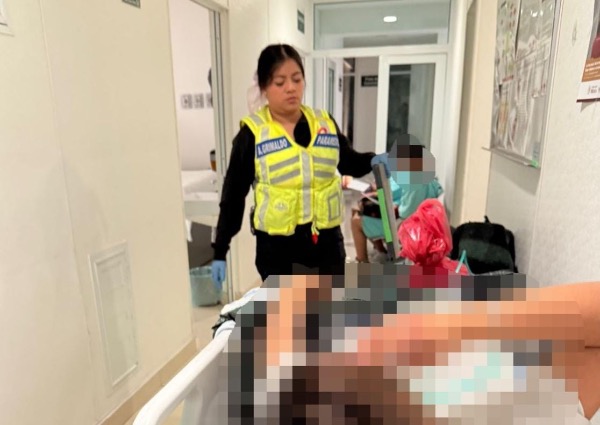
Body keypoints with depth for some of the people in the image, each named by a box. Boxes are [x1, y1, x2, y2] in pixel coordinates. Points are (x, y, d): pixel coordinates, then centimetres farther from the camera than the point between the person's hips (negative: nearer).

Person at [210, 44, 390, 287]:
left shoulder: (325, 124, 2)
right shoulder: (252, 134, -7)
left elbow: (348, 162, 17)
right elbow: (233, 196, -3)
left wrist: (373, 161, -6)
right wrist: (220, 251, -3)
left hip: (327, 241, 4)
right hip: (277, 246, -3)